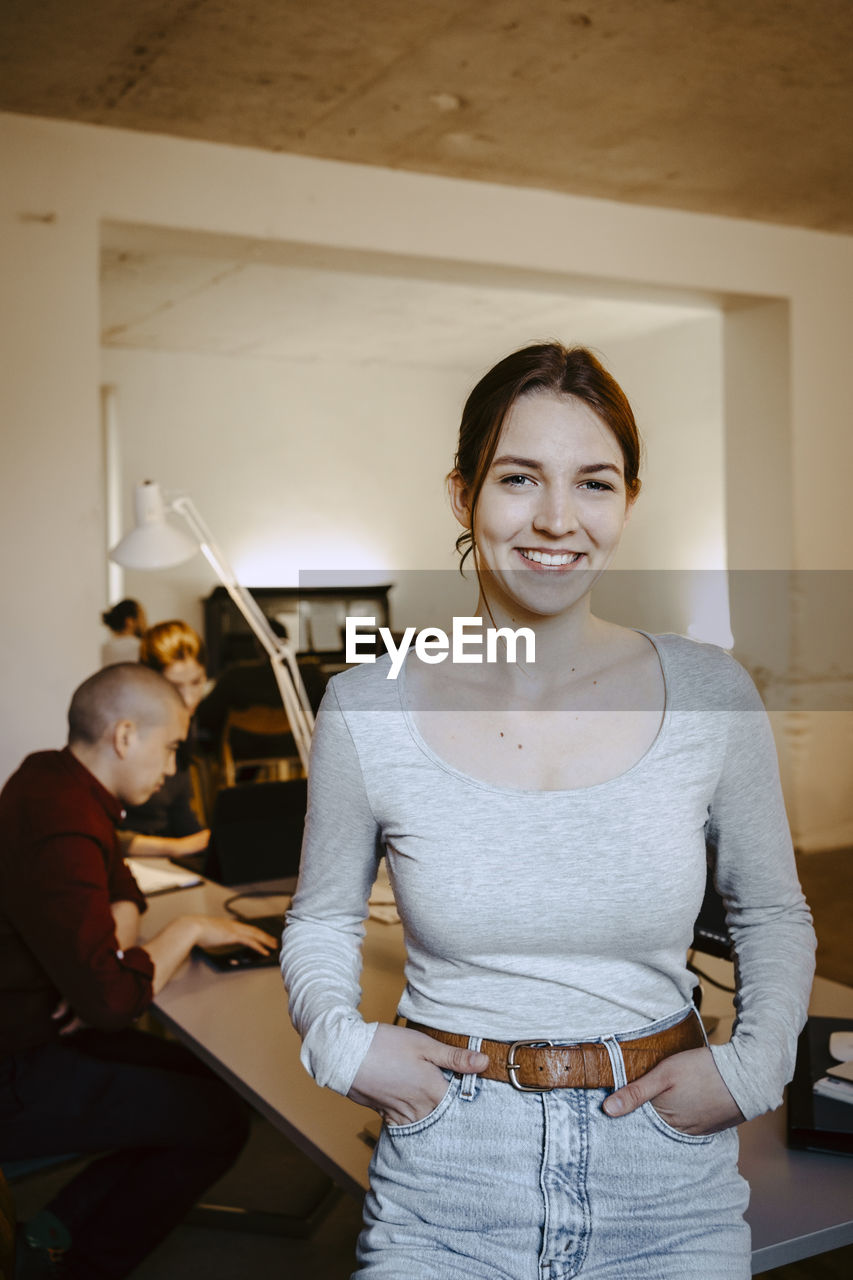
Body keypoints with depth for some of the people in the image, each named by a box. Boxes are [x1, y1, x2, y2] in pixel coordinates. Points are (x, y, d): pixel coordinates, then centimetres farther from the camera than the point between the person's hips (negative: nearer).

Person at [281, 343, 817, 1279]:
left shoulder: (712, 696, -8)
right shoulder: (366, 708, -10)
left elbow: (773, 915, 6)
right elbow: (321, 920, 5)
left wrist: (753, 1066, -7)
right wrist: (342, 1044, -11)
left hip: (669, 1182, 1)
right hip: (447, 1179, 0)